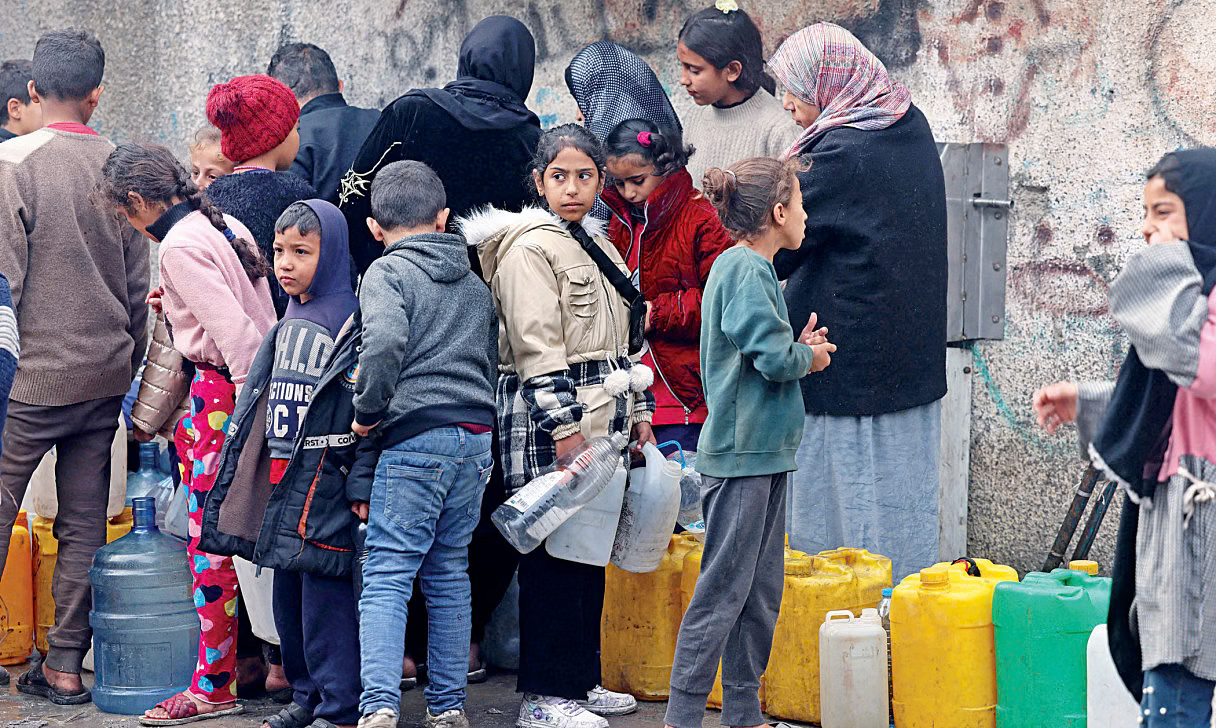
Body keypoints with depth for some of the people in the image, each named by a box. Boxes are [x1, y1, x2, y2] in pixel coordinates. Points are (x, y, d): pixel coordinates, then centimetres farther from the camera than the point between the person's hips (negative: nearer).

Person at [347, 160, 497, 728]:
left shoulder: (387, 272, -1)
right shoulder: (474, 284, 21)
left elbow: (385, 343, -19)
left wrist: (366, 414, -8)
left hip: (416, 437, -6)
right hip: (477, 436, 6)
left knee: (387, 575, -7)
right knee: (449, 574, 13)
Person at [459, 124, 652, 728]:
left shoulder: (598, 246, 18)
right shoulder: (530, 247, -10)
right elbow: (538, 345, -17)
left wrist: (638, 412, 21)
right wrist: (562, 427, -21)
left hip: (600, 418, 9)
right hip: (550, 420, -9)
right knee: (555, 553, -7)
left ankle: (580, 679, 20)